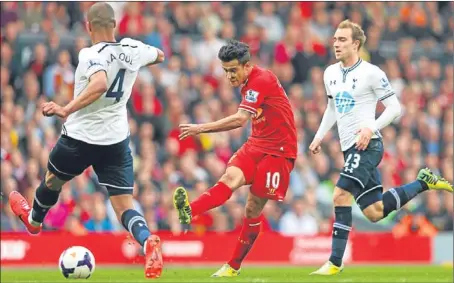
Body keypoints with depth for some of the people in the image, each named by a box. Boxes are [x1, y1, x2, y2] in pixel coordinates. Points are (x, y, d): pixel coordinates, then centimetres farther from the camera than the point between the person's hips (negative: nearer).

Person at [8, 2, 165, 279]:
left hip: (80, 137, -4)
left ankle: (34, 219, 56)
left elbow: (99, 84, -39)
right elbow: (159, 56, 22)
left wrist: (67, 110, -37)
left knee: (52, 180, 28)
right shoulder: (133, 49, 0)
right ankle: (147, 240, -32)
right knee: (125, 207, -1)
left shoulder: (91, 55, -19)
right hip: (117, 140, 4)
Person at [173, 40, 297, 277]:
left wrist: (201, 128, -30)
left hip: (278, 150, -7)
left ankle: (234, 266, 3)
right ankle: (190, 211, -47)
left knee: (253, 208, -5)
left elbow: (240, 119, -28)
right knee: (231, 177, -22)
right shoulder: (248, 85, 12)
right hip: (256, 144, 7)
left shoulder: (261, 81, -18)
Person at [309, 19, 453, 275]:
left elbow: (394, 108, -7)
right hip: (350, 148, 8)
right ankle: (424, 182, 26)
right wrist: (320, 136, 17)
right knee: (375, 213, 8)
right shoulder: (330, 73, 12)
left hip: (367, 146, -8)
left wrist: (371, 128, -20)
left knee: (341, 195, -20)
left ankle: (335, 262, -15)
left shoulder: (371, 73, -9)